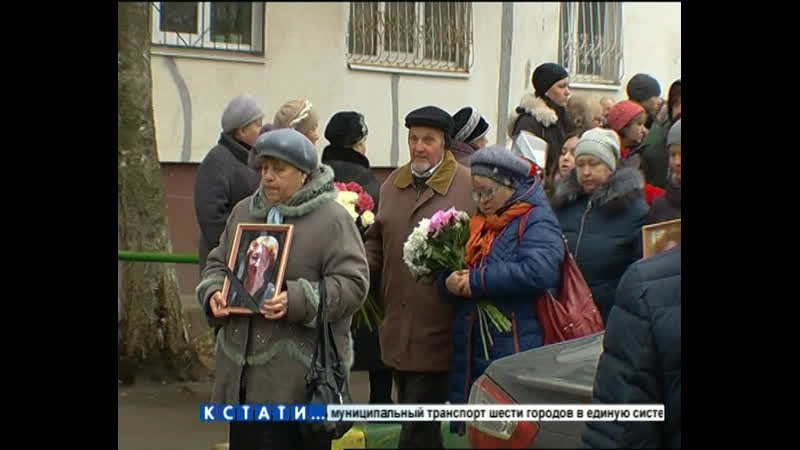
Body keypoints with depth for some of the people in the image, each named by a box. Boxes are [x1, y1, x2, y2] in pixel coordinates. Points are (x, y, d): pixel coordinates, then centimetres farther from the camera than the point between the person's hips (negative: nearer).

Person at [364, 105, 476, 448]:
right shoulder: (393, 184, 12)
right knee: (415, 420, 19)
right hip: (397, 328, 6)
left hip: (436, 333, -6)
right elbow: (377, 240, 19)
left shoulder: (469, 186, -7)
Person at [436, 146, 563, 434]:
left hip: (515, 354, -7)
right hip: (472, 353, 7)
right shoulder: (478, 223, 19)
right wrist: (449, 282, -5)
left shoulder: (535, 219, -5)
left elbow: (539, 271, -23)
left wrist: (477, 281, -17)